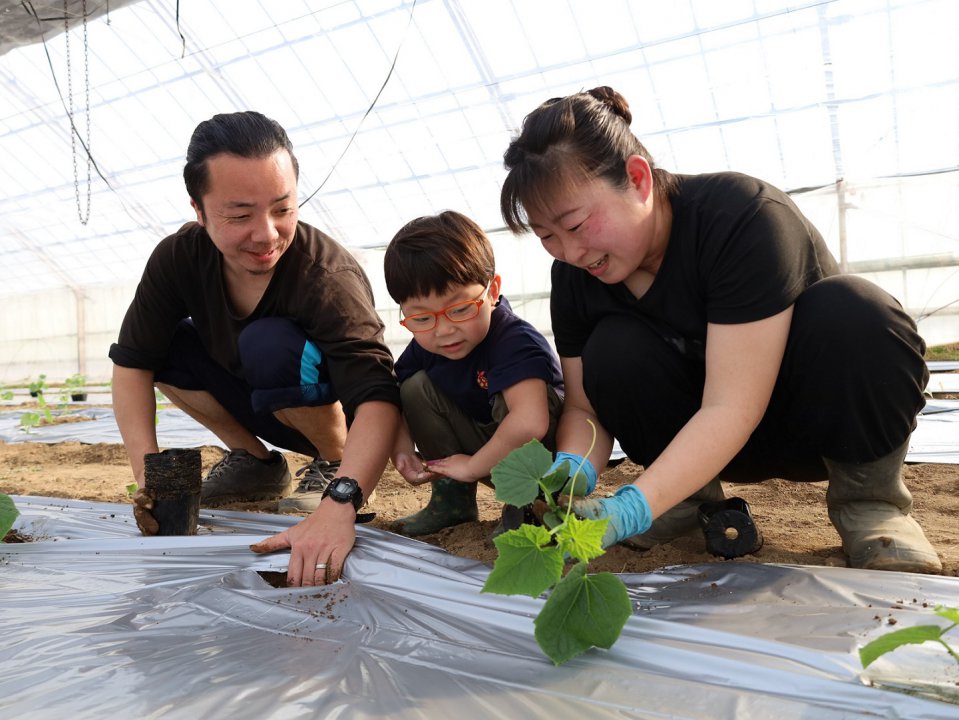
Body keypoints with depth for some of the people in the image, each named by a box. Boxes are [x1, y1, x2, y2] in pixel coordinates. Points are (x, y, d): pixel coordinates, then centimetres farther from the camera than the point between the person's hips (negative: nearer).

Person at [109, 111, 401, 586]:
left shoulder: (328, 275, -33)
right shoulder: (180, 257, -16)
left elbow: (378, 397, -44)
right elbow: (132, 361, -14)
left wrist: (338, 503, -59)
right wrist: (149, 476, -27)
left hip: (337, 415, -5)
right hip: (261, 410, 5)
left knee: (267, 344, -32)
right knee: (164, 340, -12)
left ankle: (332, 463, -7)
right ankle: (254, 460, 4)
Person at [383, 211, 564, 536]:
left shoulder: (515, 341, -33)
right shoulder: (424, 346, -9)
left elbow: (530, 424, -48)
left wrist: (472, 466, -32)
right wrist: (401, 450, -18)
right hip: (487, 447, 7)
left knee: (509, 398, -35)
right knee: (415, 387, -8)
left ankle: (524, 507, -15)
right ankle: (453, 498, 4)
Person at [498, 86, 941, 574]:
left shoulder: (742, 216, -30)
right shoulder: (574, 276, -12)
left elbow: (731, 408, -36)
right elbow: (584, 408, -10)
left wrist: (630, 509, -46)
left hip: (824, 423, -3)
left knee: (851, 313, -34)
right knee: (613, 352, -24)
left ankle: (866, 496, -10)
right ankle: (692, 494, -2)